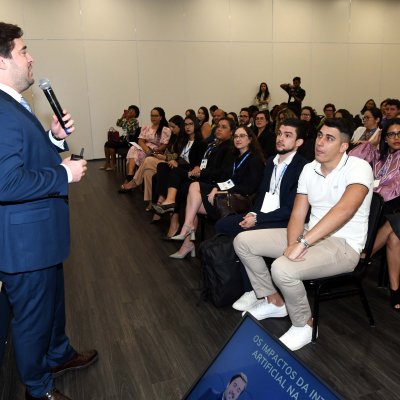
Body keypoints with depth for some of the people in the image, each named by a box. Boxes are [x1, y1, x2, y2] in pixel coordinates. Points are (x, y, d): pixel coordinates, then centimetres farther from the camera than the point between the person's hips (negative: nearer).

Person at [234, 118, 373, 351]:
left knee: (283, 269, -33)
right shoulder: (309, 169, 5)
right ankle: (273, 301, 15)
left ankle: (304, 325, -3)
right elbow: (298, 214, 3)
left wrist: (302, 243, -37)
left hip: (344, 245, -7)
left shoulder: (359, 168, -16)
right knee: (243, 241, -1)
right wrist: (292, 243, -18)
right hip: (310, 235, 7)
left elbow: (345, 209, -33)